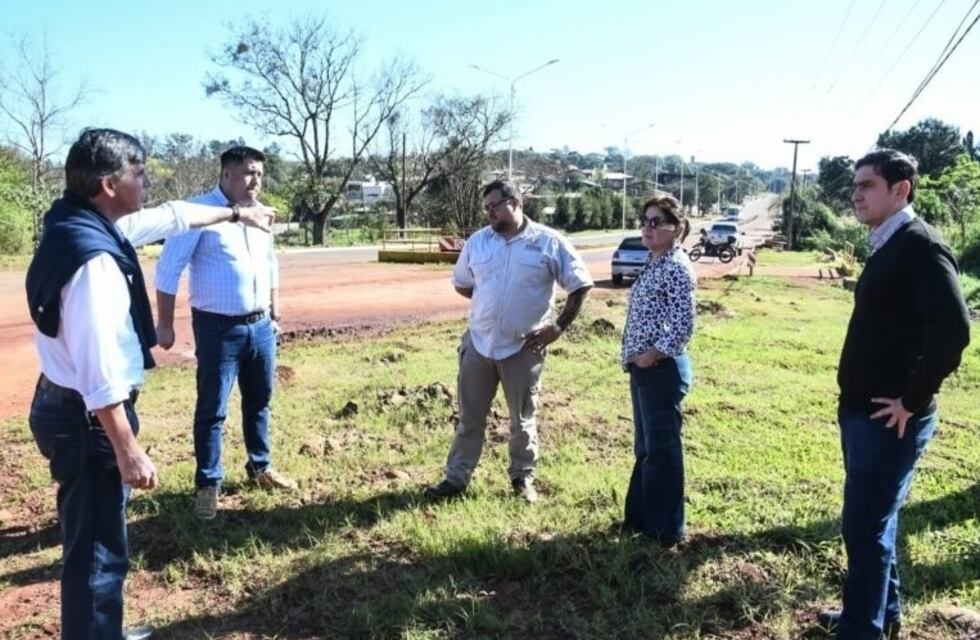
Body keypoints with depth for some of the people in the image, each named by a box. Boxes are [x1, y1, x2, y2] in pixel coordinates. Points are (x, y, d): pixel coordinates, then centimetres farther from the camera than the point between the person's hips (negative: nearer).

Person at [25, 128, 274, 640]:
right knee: (98, 548, 4)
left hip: (69, 406, 11)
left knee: (93, 539, 25)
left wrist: (236, 213, 31)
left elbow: (172, 217, 20)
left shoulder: (89, 227, 5)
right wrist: (128, 450, -23)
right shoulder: (95, 260, -26)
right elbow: (100, 372, -28)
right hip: (87, 419, -11)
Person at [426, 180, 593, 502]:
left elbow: (581, 285, -4)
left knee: (522, 419, 12)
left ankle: (523, 477, 29)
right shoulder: (477, 242, 4)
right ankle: (456, 478, 22)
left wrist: (559, 326, -8)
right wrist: (490, 300, 8)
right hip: (478, 343, 3)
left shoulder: (549, 242, -8)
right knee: (470, 417, 11)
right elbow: (461, 284, 17)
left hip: (523, 348, -3)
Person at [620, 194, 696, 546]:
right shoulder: (653, 264, 13)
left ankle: (666, 529, 14)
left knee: (663, 449, 1)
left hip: (663, 369, -9)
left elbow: (684, 326, -21)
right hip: (642, 368, 9)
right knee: (644, 447, 18)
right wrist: (635, 358, 9)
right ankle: (640, 517, 31)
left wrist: (653, 355, -13)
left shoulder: (677, 268, -14)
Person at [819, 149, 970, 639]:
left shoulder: (920, 247, -17)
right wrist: (854, 398, 12)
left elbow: (952, 330, -29)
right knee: (874, 520, 20)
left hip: (887, 418, -9)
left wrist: (912, 402, -21)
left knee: (864, 525, 1)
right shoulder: (887, 246, 12)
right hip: (862, 411, 9)